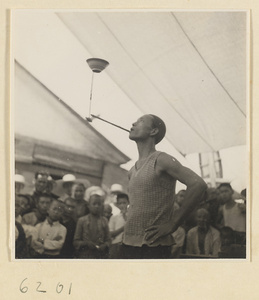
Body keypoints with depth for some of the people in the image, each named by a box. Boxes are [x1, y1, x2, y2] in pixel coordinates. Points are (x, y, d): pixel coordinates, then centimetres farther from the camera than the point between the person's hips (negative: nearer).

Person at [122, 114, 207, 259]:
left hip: (153, 246, -7)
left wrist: (174, 224, -14)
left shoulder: (161, 160, -7)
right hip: (129, 244, 7)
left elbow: (198, 185, -18)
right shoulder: (132, 171, 16)